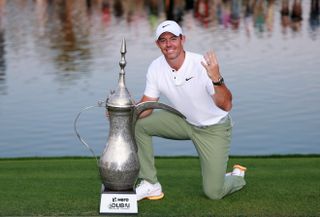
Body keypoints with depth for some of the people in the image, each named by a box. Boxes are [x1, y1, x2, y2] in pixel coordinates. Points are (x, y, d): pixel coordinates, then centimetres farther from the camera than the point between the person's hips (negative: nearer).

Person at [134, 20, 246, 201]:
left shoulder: (203, 65, -29)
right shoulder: (156, 68, -12)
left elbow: (226, 106, -35)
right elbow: (146, 106, -6)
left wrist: (217, 79, -53)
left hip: (214, 128, -5)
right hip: (183, 121, 5)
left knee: (214, 193, -11)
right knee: (137, 124, -13)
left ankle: (237, 177, 26)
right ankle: (150, 184, -3)